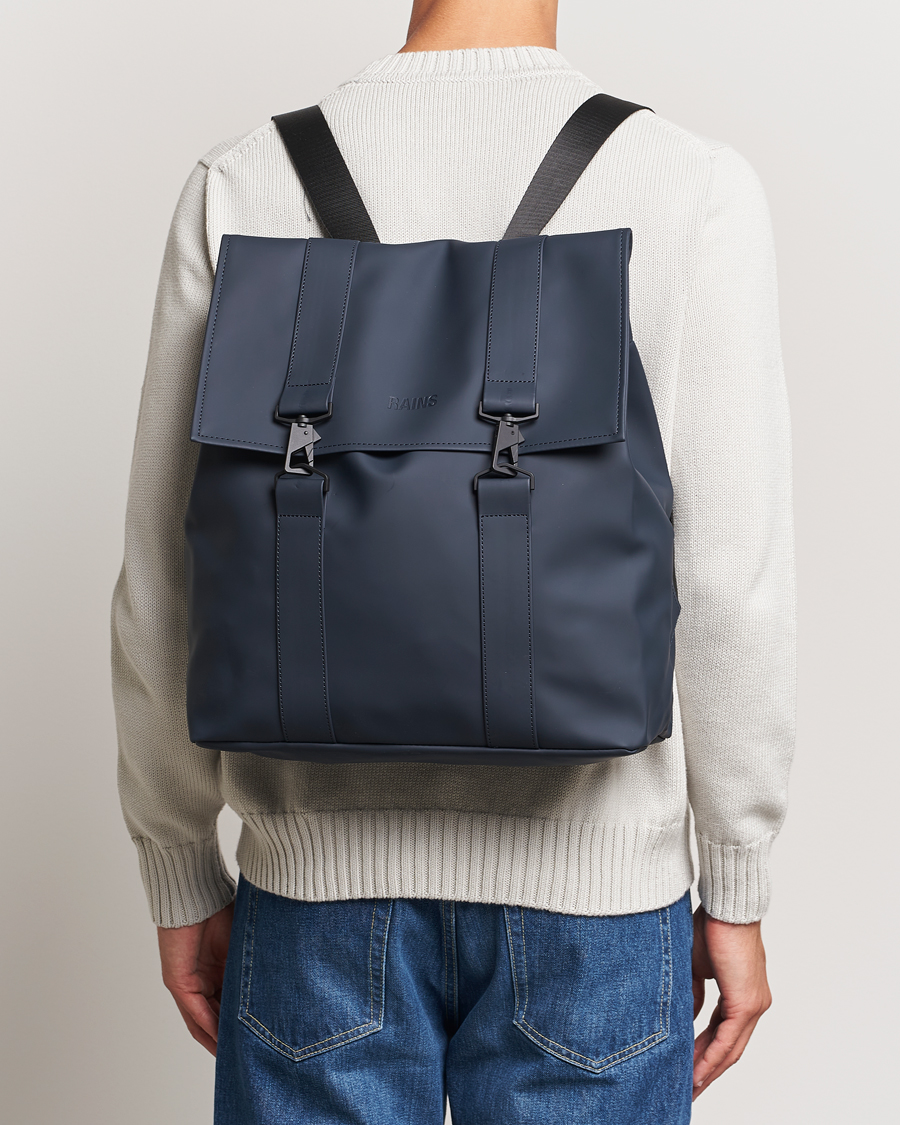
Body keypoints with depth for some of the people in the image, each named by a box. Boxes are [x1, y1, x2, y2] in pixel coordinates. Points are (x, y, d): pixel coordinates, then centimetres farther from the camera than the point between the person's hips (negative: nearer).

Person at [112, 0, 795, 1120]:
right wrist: (734, 892, 3)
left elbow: (166, 578, -4)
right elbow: (733, 582, -10)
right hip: (592, 895, -1)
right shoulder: (694, 188, -9)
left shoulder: (240, 185, -5)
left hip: (324, 868, 2)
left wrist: (182, 877, 8)